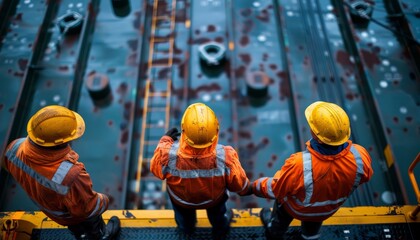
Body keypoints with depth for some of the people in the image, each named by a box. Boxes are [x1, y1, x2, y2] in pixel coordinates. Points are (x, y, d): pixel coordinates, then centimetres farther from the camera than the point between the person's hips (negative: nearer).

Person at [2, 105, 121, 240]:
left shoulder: (16, 148, -34)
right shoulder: (70, 176, -52)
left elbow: (11, 167, -6)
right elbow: (87, 208, -32)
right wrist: (103, 201, -10)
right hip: (76, 213, -4)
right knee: (92, 224, 35)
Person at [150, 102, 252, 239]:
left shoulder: (168, 154, -40)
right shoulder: (225, 157, -40)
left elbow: (155, 169, -14)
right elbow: (239, 184, -18)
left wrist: (165, 140, 0)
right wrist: (247, 189, 6)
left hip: (180, 199, 1)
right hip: (214, 199, 0)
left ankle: (186, 228, 65)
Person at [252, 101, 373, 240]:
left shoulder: (299, 166, -48)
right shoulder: (360, 157, -37)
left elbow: (275, 189, -27)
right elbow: (364, 176, -10)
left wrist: (255, 186, -6)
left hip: (296, 208, -3)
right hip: (329, 209, 3)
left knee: (281, 218, 35)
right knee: (312, 228, 39)